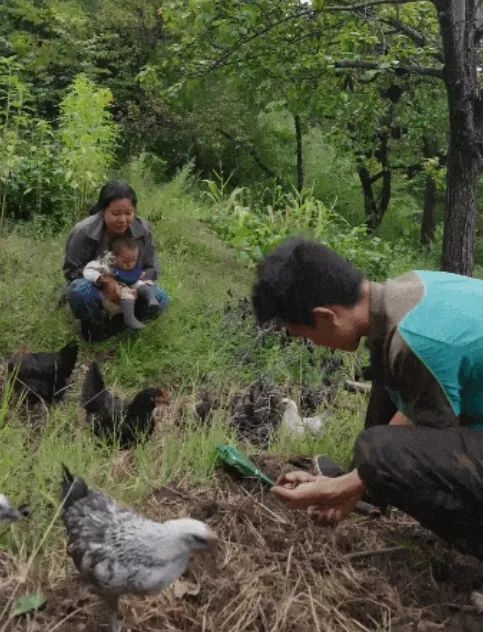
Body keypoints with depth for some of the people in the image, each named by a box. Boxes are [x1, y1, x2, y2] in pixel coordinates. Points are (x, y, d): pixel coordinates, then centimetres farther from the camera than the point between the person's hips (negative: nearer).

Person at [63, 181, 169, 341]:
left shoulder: (143, 229, -17)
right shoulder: (83, 232, -25)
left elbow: (151, 268, -7)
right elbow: (71, 269, -16)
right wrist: (104, 280, -33)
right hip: (97, 289, -3)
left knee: (160, 300, -23)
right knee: (79, 291, -38)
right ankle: (93, 324, -6)